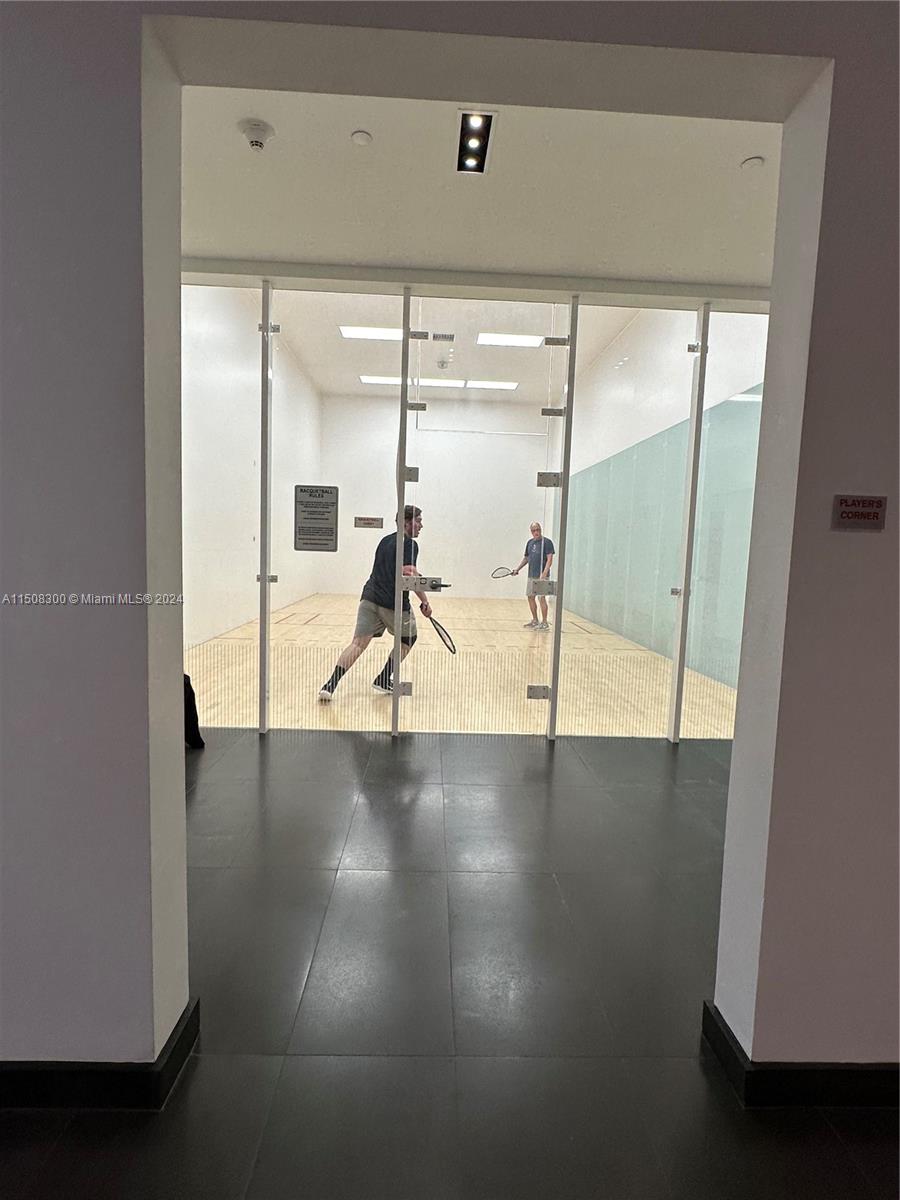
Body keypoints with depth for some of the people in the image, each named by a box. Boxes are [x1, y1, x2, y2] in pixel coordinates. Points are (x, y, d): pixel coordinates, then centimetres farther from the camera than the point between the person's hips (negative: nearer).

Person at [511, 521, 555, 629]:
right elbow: (526, 558, 23)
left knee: (542, 598, -7)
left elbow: (549, 559, -13)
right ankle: (535, 620, 24)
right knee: (530, 597, 11)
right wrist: (517, 569, 15)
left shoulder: (547, 542, -7)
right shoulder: (529, 542, 13)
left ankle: (544, 622, 1)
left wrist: (544, 573, -24)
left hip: (541, 576, -7)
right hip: (531, 576, 7)